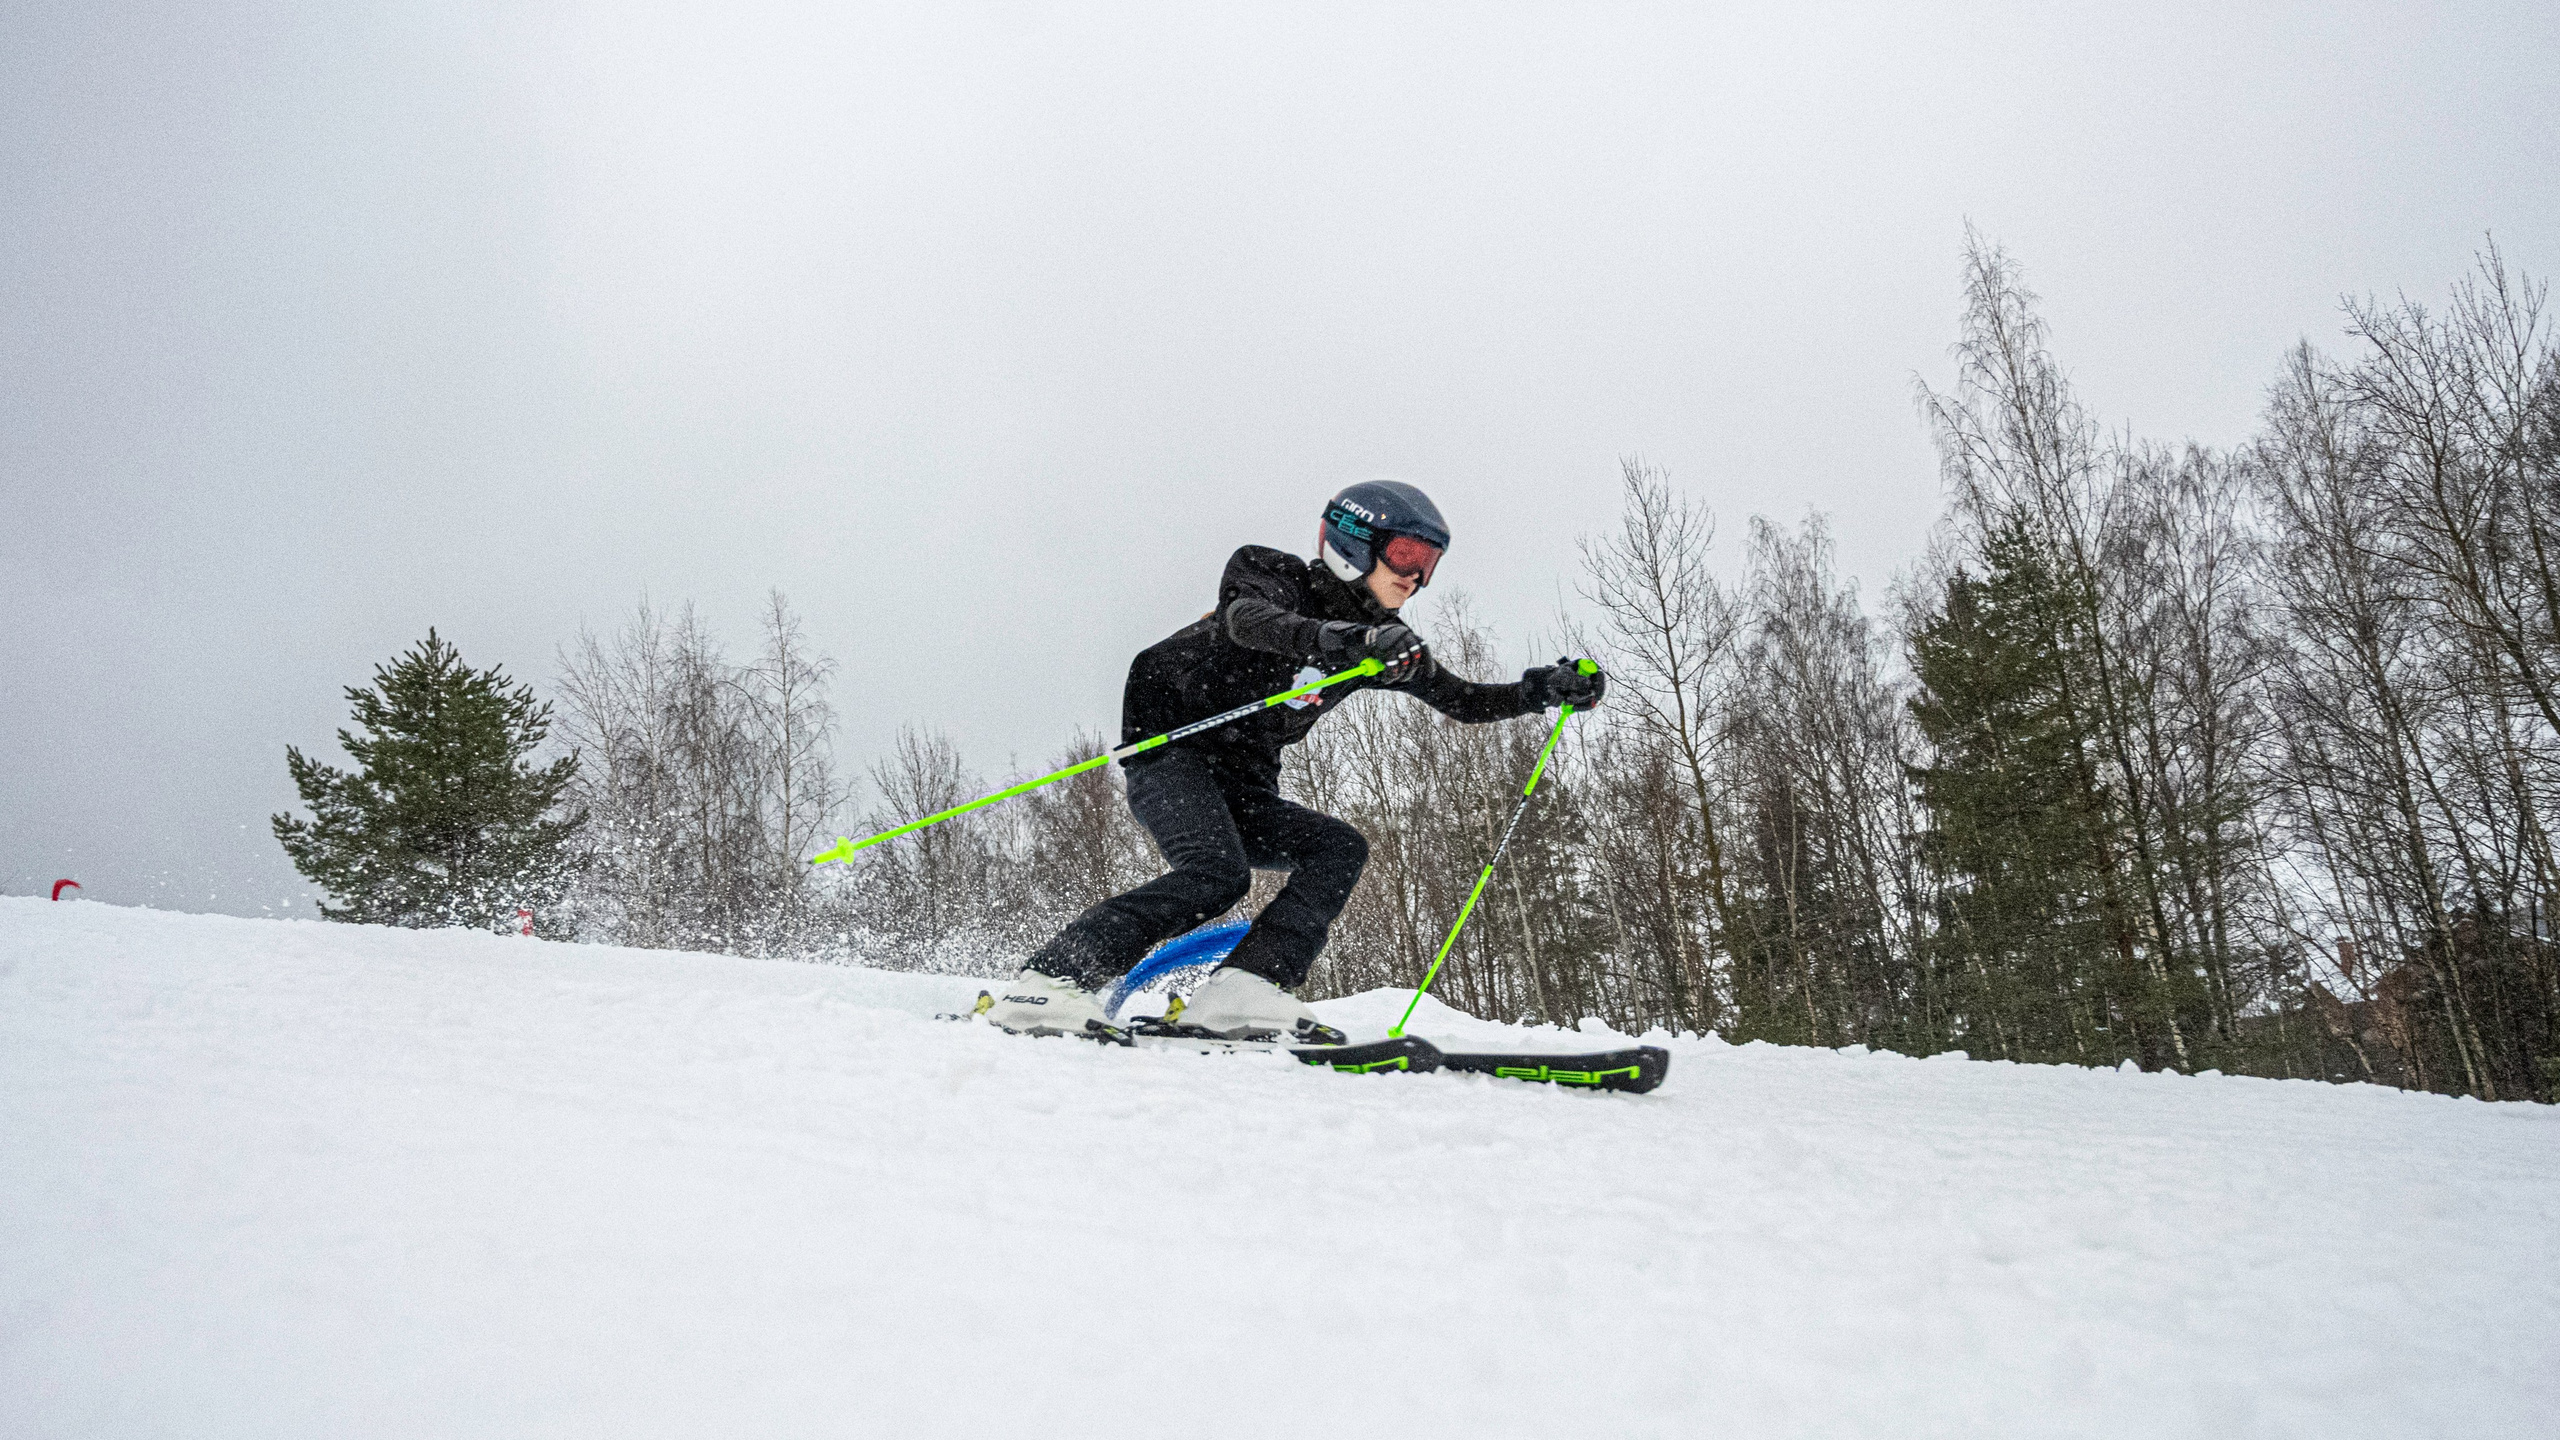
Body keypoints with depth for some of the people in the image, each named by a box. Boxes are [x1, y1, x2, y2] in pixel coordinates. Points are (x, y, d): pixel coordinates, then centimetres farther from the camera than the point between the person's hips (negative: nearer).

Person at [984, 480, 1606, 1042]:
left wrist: (1550, 687, 1)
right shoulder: (1278, 577, -8)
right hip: (1169, 755, -7)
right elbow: (1249, 618, -32)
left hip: (1241, 790, 7)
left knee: (1340, 850, -14)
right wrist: (1340, 637, -50)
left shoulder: (1387, 641, 10)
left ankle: (1243, 988, -27)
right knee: (1216, 874, -30)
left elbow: (1466, 702, 16)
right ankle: (1047, 983, -29)